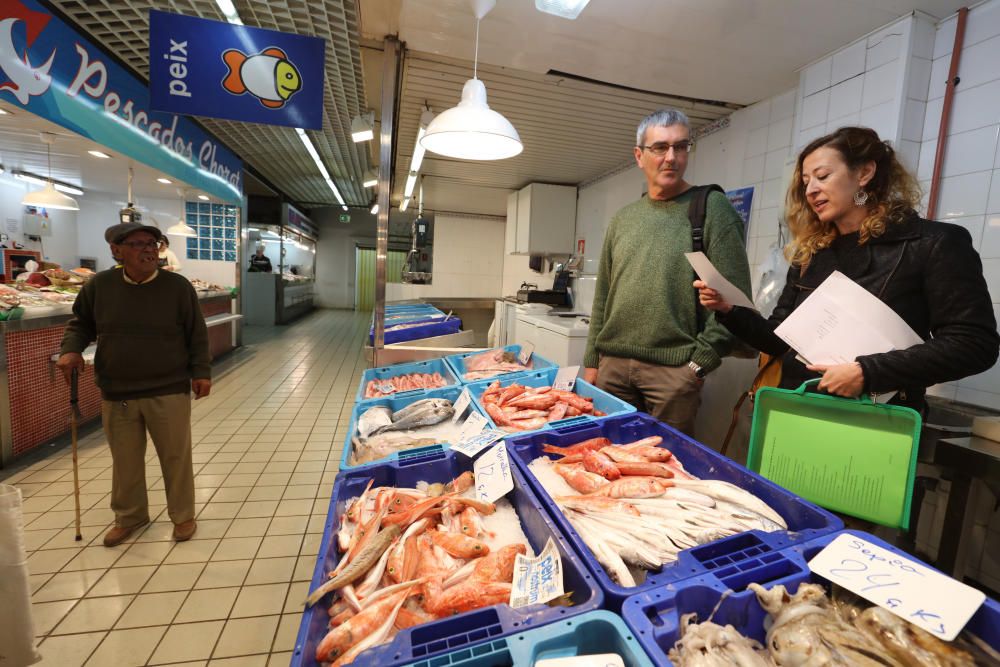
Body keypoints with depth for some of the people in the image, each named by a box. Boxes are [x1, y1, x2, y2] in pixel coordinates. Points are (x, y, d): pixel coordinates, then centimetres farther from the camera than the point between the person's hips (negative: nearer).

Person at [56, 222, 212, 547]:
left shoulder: (178, 286, -7)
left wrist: (201, 371, -7)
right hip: (117, 394, 3)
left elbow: (197, 334, -3)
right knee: (125, 460, 16)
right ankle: (129, 516, 38)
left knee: (176, 457, 7)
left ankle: (183, 515, 26)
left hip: (169, 391, -2)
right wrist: (71, 349, -5)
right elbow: (80, 323, 14)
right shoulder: (99, 285, -1)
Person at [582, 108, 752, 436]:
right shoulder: (622, 219, 13)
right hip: (612, 364, 5)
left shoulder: (712, 209, -1)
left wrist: (700, 362, -11)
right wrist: (592, 361, 11)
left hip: (674, 369, -4)